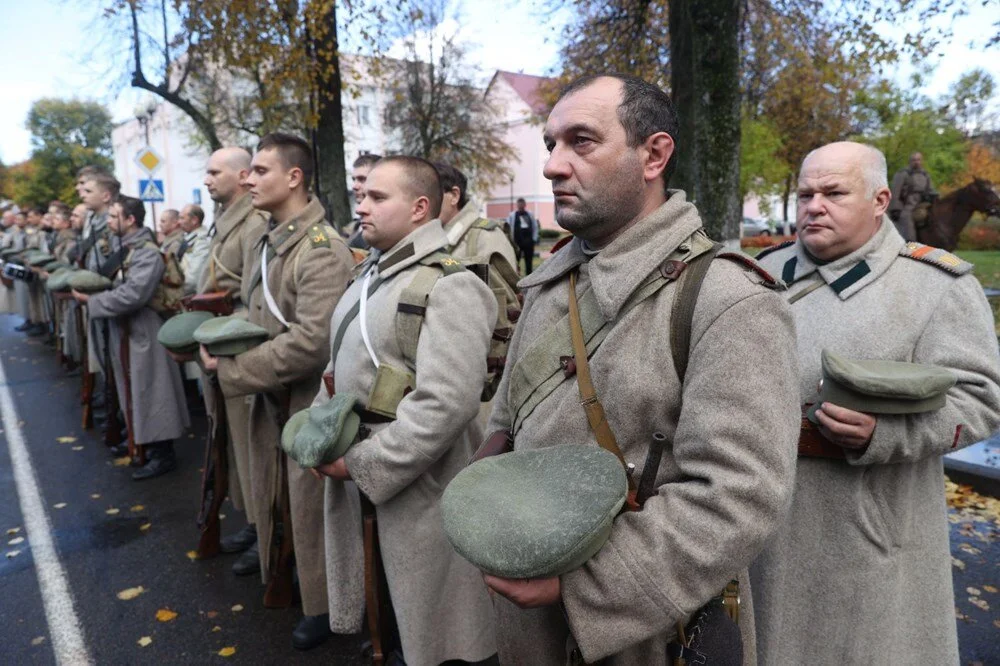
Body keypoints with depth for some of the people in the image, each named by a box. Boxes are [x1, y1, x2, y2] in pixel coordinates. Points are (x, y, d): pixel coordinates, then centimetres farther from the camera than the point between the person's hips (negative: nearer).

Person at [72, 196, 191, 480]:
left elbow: (131, 295, -26)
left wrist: (90, 300, -18)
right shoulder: (124, 248, 11)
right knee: (136, 394, 17)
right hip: (125, 332, 9)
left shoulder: (147, 252, -18)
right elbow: (116, 285, 14)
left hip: (143, 333, -9)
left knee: (151, 394, -2)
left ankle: (163, 455, 8)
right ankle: (149, 445, 29)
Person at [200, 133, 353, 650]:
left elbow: (310, 341, -28)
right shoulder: (263, 244, 8)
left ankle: (324, 605, 29)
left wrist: (230, 370, -20)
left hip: (309, 401, -8)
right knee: (275, 495, 23)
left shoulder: (323, 251, -22)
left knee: (310, 506, 7)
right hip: (269, 396, 8)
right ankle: (275, 566, 47)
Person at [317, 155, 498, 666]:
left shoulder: (449, 286, -18)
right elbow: (339, 366, 18)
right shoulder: (369, 275, 11)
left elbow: (445, 405, -27)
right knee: (376, 609, 24)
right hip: (351, 476, 8)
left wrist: (362, 464, -21)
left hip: (414, 487, -8)